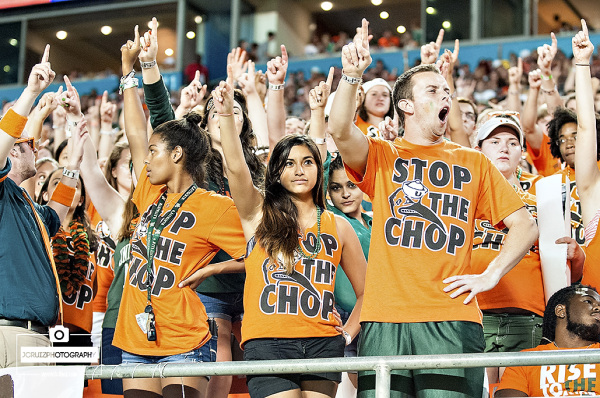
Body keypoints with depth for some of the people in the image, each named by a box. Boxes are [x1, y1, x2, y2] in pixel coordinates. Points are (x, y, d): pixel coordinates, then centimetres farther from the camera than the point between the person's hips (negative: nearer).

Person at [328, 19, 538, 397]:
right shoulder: (381, 157, 13)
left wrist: (490, 275, 3)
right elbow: (340, 131, -9)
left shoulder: (473, 163, 17)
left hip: (452, 319, 1)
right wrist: (352, 75, -23)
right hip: (385, 318, -1)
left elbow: (526, 226, 16)